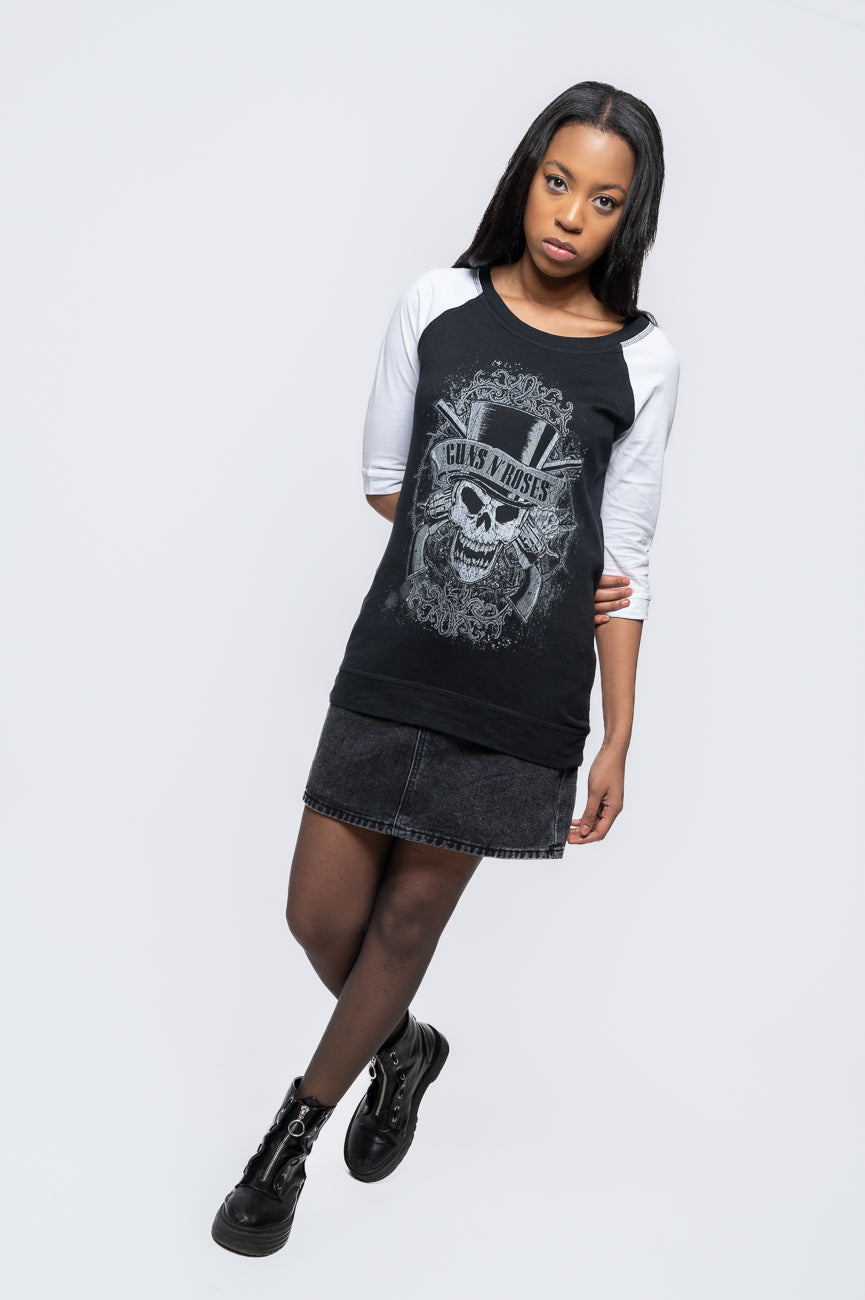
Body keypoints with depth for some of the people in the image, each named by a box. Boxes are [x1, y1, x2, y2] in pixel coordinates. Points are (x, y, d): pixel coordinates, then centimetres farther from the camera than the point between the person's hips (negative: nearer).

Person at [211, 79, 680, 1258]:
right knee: (320, 916, 6)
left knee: (411, 919, 11)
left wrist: (617, 741, 1)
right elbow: (384, 478, 6)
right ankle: (405, 1050, 41)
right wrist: (520, 552, -3)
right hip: (393, 669, 1)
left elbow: (624, 562, 2)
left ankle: (296, 1131, 35)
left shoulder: (642, 362, -1)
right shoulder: (437, 306, 1)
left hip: (520, 705, -1)